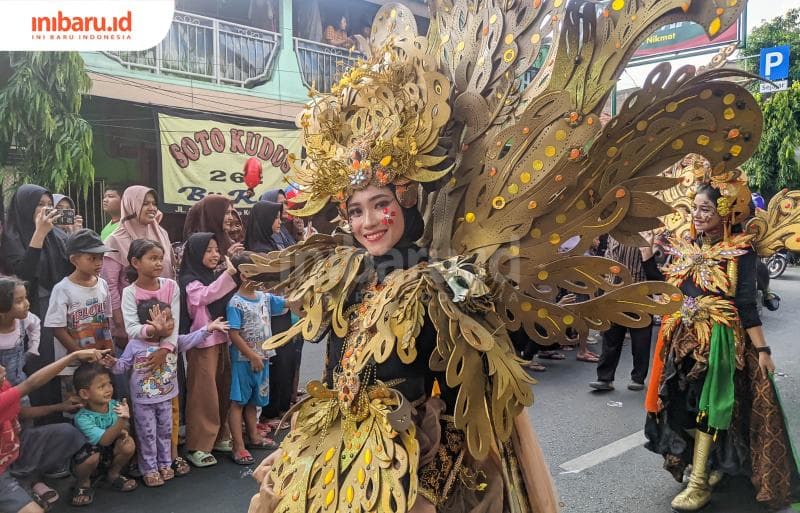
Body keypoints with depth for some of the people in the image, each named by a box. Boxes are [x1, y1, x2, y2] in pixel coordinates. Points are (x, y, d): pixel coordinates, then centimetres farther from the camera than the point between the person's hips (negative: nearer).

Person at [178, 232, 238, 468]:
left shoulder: (214, 277, 14)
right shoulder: (190, 281, -10)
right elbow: (206, 295, -31)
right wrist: (228, 274, -37)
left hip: (220, 341, 8)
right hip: (202, 344, -7)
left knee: (222, 391, 13)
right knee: (203, 395, -3)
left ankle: (218, 437, 26)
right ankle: (197, 446, 6)